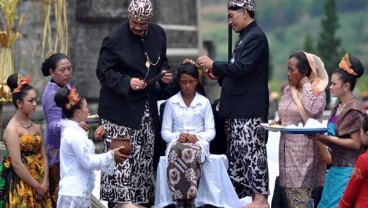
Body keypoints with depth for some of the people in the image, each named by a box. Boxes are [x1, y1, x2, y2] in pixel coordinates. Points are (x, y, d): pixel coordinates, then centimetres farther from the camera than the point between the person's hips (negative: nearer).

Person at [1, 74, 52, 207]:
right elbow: (17, 164, -16)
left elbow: (43, 157, 8)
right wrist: (37, 186, -12)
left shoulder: (36, 128, 11)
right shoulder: (12, 129, -10)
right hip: (21, 187, -6)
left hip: (40, 186, 6)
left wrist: (44, 184, -6)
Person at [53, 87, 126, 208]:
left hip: (79, 190, 10)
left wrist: (110, 155, 13)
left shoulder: (70, 131, 12)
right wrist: (111, 156, -8)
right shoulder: (74, 134, -18)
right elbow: (87, 161, -18)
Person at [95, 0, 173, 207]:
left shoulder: (158, 33, 2)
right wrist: (127, 82, -26)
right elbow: (103, 71, -13)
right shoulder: (115, 39, -16)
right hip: (121, 107, -6)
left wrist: (164, 74, -4)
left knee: (145, 155, 12)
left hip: (147, 107, 6)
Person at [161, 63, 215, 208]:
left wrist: (197, 137, -15)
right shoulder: (171, 102, 10)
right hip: (177, 141, 1)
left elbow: (211, 131, 5)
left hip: (198, 141, -1)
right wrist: (177, 136, -13)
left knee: (190, 152, -40)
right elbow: (165, 132, 8)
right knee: (175, 152, -39)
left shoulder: (204, 102, 9)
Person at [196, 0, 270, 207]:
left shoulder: (256, 36, -14)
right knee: (237, 151, 12)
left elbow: (242, 68, -23)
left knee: (251, 151, -8)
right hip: (241, 107, 10)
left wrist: (213, 64, -15)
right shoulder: (247, 36, 17)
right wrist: (219, 73, 9)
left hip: (250, 108, -10)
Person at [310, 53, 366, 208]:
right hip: (336, 168, 8)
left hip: (348, 170, -8)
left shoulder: (354, 109, -11)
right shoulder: (338, 108, 13)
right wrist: (320, 137, -1)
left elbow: (355, 143, -15)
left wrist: (327, 138, -16)